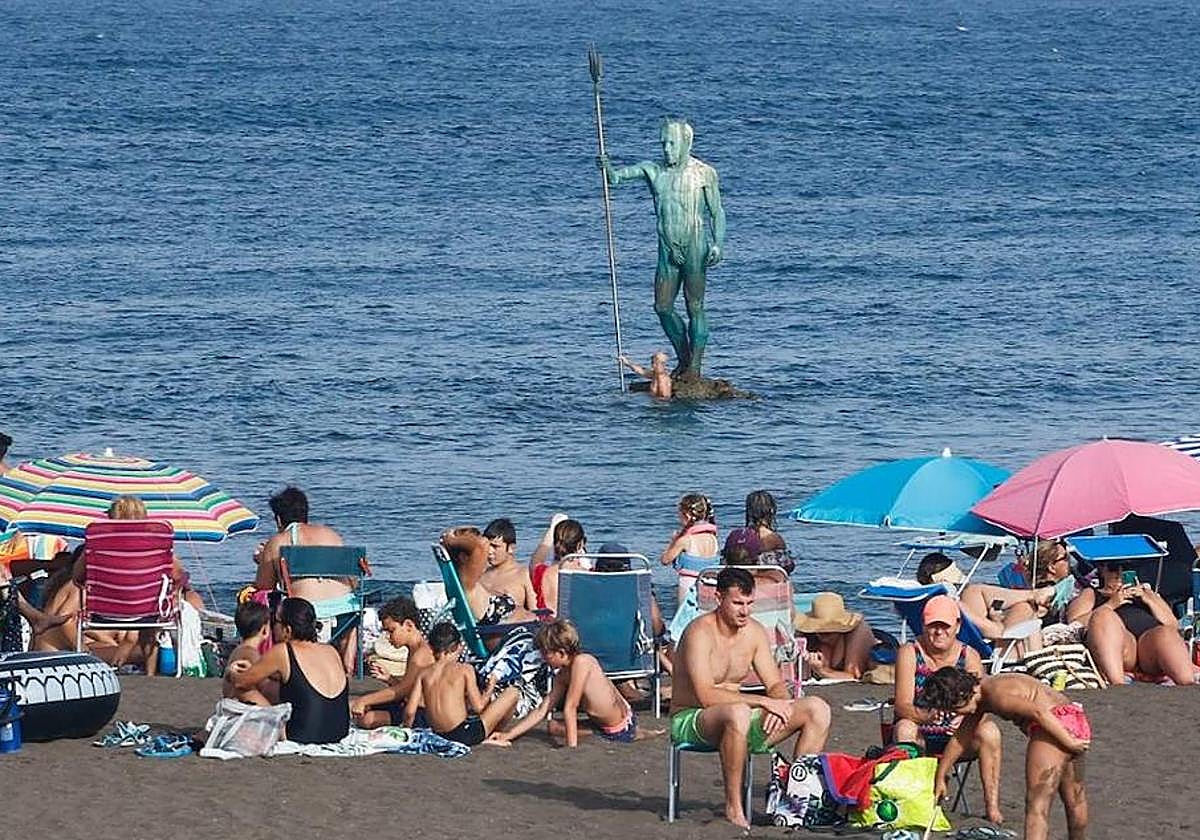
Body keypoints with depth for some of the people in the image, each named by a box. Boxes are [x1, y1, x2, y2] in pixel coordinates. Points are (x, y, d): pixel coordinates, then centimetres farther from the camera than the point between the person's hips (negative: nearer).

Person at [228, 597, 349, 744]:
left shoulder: (281, 653, -12)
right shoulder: (332, 651, 5)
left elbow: (241, 683, 1)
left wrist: (231, 673, 25)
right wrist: (254, 669, 29)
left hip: (303, 737, -6)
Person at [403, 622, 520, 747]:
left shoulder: (424, 674, 3)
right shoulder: (465, 669, -7)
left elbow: (410, 711, -3)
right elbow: (478, 707, -8)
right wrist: (489, 690, 12)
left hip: (440, 736, 6)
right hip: (465, 735, -6)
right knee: (512, 692, 6)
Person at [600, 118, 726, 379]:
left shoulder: (704, 173, -1)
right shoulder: (653, 170, 7)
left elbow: (717, 211, 0)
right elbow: (620, 175, -6)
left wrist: (718, 243, -11)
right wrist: (608, 169, -28)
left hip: (695, 247, -4)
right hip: (667, 249, 4)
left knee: (695, 307, -3)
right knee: (662, 307, 4)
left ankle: (694, 366, 1)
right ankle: (683, 358, 21)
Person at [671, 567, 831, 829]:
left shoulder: (754, 632, 5)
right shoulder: (700, 633, -18)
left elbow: (776, 685, 8)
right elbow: (706, 696, -27)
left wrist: (778, 703, -17)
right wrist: (762, 702, -29)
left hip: (738, 718, 7)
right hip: (689, 720, -7)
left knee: (818, 709, -5)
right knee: (738, 713, -43)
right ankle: (733, 807, -32)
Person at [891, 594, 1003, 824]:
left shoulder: (969, 657, -4)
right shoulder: (909, 653, -8)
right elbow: (902, 706, -18)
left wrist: (966, 718, -38)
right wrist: (927, 716, -40)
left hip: (957, 737, 1)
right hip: (919, 736, -1)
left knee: (989, 732, -27)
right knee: (904, 728, -34)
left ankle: (993, 807, -26)